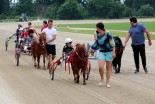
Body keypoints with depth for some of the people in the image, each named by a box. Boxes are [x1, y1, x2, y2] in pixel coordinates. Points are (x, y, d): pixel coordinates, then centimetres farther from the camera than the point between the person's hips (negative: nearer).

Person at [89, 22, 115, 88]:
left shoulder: (108, 35, -12)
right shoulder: (98, 35, 8)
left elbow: (112, 44, -13)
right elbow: (96, 44, 18)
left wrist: (113, 52, -19)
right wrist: (89, 51, 20)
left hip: (109, 52, -4)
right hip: (101, 52, 4)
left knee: (108, 68, 3)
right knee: (100, 67, -13)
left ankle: (107, 82, 12)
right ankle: (102, 79, 12)